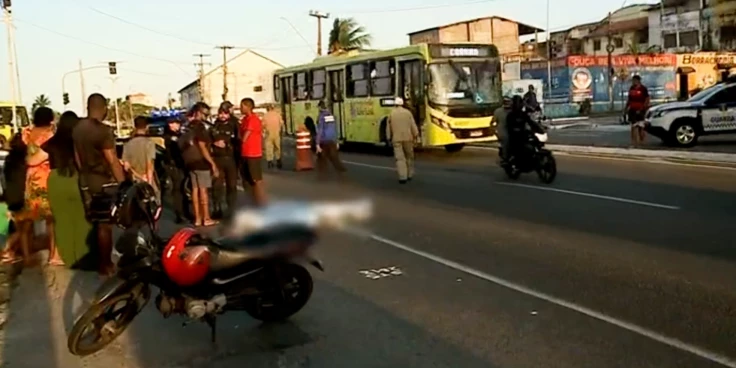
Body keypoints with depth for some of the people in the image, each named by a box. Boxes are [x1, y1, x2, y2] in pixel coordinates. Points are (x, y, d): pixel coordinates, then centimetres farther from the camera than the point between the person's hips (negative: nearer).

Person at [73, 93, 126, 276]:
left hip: (86, 182, 8)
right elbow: (112, 160, -19)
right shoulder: (103, 130, -18)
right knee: (105, 225, 0)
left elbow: (77, 157, 13)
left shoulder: (77, 129, 6)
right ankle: (106, 265, 7)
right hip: (104, 182, -8)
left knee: (94, 224, 17)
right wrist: (123, 182, -14)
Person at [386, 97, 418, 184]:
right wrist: (416, 135, 4)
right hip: (408, 138, 1)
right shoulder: (407, 112, 1)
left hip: (396, 139, -1)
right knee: (409, 156, 15)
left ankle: (403, 177, -13)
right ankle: (409, 175, 21)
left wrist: (389, 138, 16)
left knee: (400, 158, -4)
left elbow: (388, 128, 6)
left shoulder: (391, 114, 2)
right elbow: (413, 125, -3)